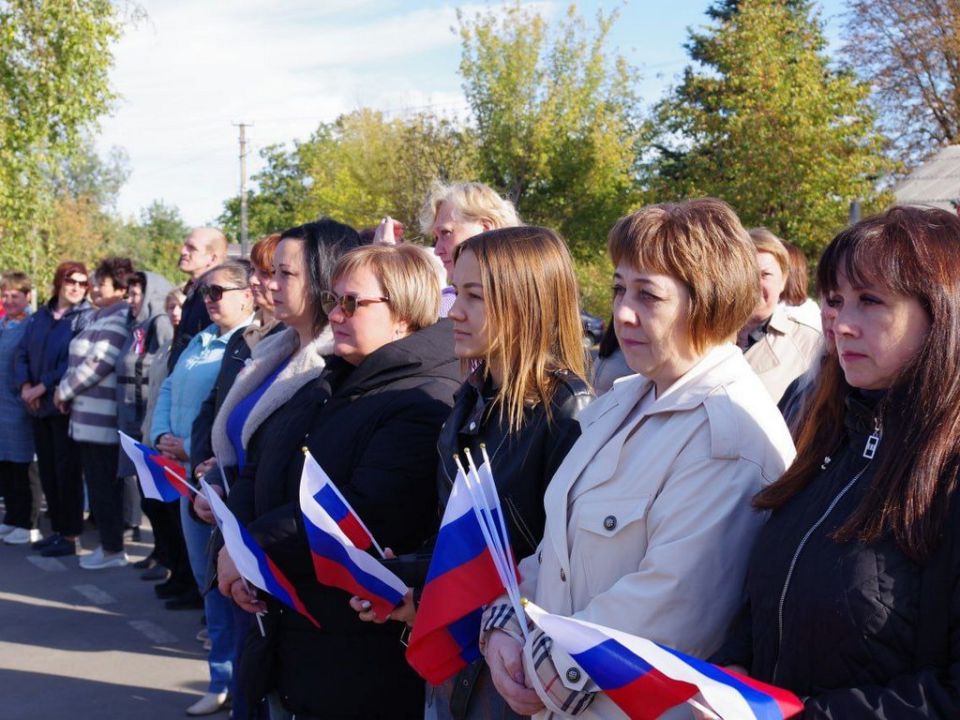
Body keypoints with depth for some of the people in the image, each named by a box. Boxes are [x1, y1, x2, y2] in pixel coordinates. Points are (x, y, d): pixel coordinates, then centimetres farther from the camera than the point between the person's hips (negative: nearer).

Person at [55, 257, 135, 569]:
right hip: (90, 415, 9)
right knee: (98, 483, 13)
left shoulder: (118, 320, -12)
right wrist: (67, 391, 8)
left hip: (102, 418, -9)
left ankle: (112, 549, 6)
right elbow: (81, 360, 22)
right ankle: (108, 543, 20)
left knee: (104, 484, -2)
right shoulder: (100, 317, 18)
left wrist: (64, 390, -6)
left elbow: (97, 364, -18)